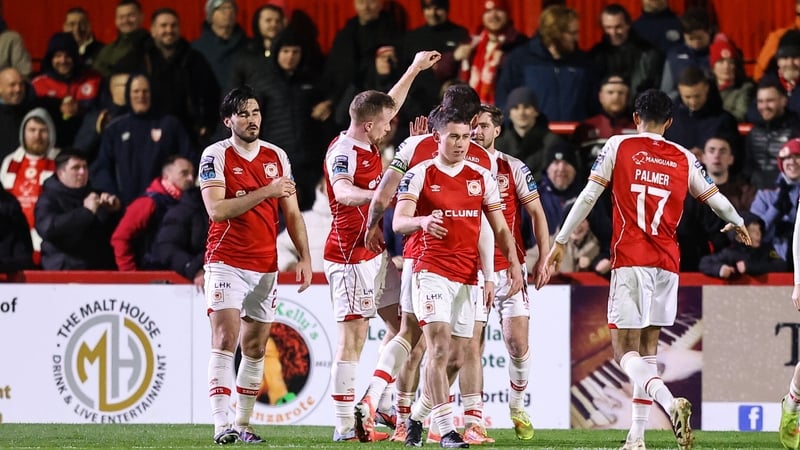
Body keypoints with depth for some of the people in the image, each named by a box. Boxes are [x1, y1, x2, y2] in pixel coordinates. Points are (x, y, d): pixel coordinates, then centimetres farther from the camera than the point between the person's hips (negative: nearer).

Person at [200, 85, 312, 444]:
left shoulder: (277, 156, 9)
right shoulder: (216, 155, -5)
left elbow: (291, 213, 14)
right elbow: (216, 210, -16)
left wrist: (304, 257, 5)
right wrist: (265, 192, -19)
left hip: (265, 266, 5)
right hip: (226, 263, -5)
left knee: (255, 348, 8)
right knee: (226, 340, -16)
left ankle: (243, 425, 17)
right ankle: (221, 426, -20)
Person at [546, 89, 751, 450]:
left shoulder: (618, 147, 2)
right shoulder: (684, 159, 10)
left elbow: (589, 196, 0)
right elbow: (715, 199, 18)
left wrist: (561, 241, 8)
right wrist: (738, 224, 39)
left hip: (629, 261, -4)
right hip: (666, 264, 4)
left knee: (624, 349, -4)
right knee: (648, 347, 13)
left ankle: (669, 402, -31)